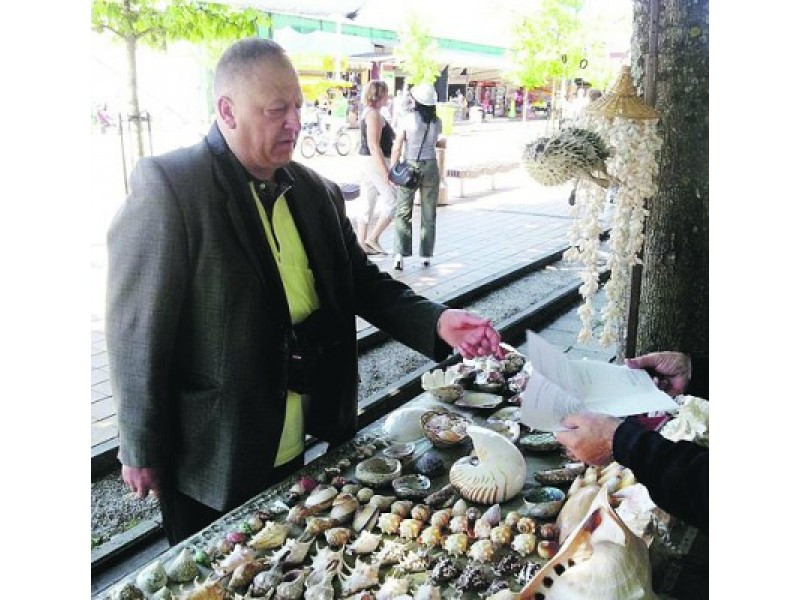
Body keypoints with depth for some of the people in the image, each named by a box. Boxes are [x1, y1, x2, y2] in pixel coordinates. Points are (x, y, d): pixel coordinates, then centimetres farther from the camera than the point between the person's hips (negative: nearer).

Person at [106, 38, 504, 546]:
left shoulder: (317, 192, 2)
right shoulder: (169, 186, -17)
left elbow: (362, 281, 7)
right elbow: (138, 329, -15)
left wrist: (436, 321, -10)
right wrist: (142, 451, -10)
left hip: (294, 443, 6)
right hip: (211, 458, -5)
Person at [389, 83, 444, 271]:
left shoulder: (408, 118, -8)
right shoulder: (437, 122, 0)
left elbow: (397, 147, -9)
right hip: (430, 167, 2)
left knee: (403, 212, 2)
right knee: (429, 214, 11)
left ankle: (400, 254, -10)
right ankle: (426, 256, 15)